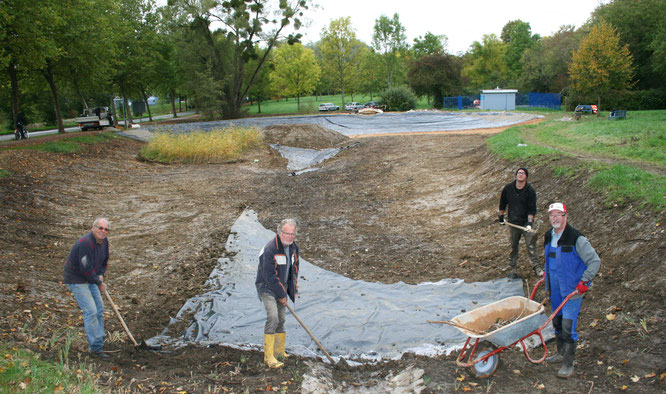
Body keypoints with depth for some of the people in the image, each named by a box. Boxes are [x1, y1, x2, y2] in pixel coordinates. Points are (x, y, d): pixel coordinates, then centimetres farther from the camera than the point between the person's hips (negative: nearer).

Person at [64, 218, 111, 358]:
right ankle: (95, 347, -6)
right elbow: (86, 269, -28)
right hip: (76, 280, -9)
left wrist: (100, 275, 0)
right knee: (90, 311, -13)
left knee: (99, 308, 14)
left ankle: (99, 339, 29)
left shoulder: (104, 241, 0)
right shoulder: (85, 243, -29)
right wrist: (99, 283, -15)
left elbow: (104, 260, 17)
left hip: (90, 279, 9)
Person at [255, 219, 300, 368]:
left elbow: (294, 269, 15)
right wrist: (282, 295, -16)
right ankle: (268, 355, -15)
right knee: (273, 317, -20)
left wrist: (293, 290, 10)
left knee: (281, 319, 14)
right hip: (267, 287, -8)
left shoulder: (293, 247, 1)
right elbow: (270, 276, -23)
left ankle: (279, 351, 28)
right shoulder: (270, 249, -25)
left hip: (282, 286, 8)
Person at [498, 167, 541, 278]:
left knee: (531, 244, -7)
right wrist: (501, 216, 17)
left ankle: (536, 266, 3)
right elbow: (502, 203, 14)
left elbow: (532, 209, -10)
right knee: (513, 244, 12)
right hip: (513, 222, 3)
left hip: (526, 222, -3)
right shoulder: (508, 188, -1)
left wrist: (529, 222, -21)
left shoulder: (530, 191, -9)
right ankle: (512, 265, 26)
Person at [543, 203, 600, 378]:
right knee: (557, 322, 18)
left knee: (568, 326, -6)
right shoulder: (549, 236, 5)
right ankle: (561, 353, 35)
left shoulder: (576, 239, -18)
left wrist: (584, 281, -20)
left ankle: (568, 364, 3)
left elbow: (595, 261, -15)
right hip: (555, 289, 7)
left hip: (572, 290, -7)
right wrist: (547, 274, 20)